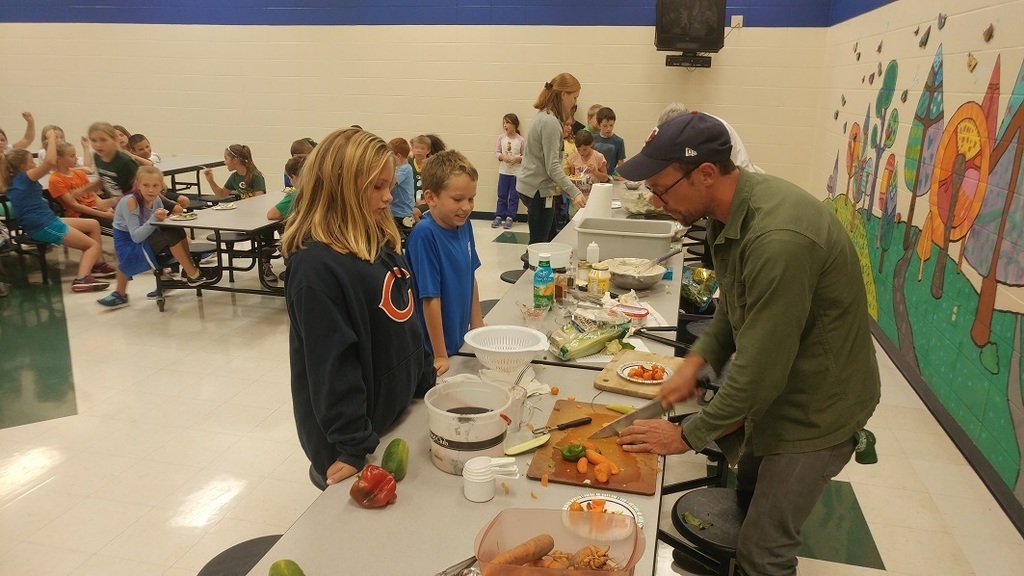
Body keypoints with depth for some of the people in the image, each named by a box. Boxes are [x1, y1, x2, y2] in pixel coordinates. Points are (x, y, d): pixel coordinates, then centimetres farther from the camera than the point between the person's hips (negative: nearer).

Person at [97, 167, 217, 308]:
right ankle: (193, 276, -11)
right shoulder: (130, 201, -22)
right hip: (127, 247, -7)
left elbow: (162, 225, -1)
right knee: (171, 235, -22)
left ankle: (188, 270, 2)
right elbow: (136, 237, -27)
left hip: (145, 240, 7)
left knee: (178, 231, -10)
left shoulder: (155, 199, -2)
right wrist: (154, 219, -35)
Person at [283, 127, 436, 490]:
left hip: (396, 414, 8)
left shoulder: (380, 243, 2)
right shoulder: (317, 266, -24)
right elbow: (331, 365, -24)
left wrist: (427, 384, 13)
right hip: (359, 430, -8)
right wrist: (353, 448, -21)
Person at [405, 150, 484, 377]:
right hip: (431, 350, -7)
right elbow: (430, 298, -22)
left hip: (461, 340, 7)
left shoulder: (464, 225, -2)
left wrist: (478, 325, 13)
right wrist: (440, 356, -18)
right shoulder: (424, 235, -23)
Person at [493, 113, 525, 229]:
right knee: (502, 195, 9)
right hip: (503, 171, 2)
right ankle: (499, 216, 16)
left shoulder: (521, 140, -8)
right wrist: (502, 157, -14)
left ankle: (509, 217, 13)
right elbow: (497, 152, 4)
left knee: (514, 196, 5)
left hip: (516, 172, -2)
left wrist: (517, 159, -20)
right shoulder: (501, 138, -1)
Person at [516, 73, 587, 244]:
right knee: (539, 244, -2)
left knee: (549, 239, 17)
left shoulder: (544, 116, 11)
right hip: (538, 190, -10)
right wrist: (575, 192, -29)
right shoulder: (550, 122, -20)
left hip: (532, 185, 10)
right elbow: (552, 166, -24)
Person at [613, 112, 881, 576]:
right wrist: (696, 360, -3)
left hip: (816, 409, -9)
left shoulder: (779, 238, -35)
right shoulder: (732, 211, -5)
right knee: (748, 494, 26)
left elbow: (761, 369, -29)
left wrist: (688, 435, -17)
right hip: (778, 388, 9)